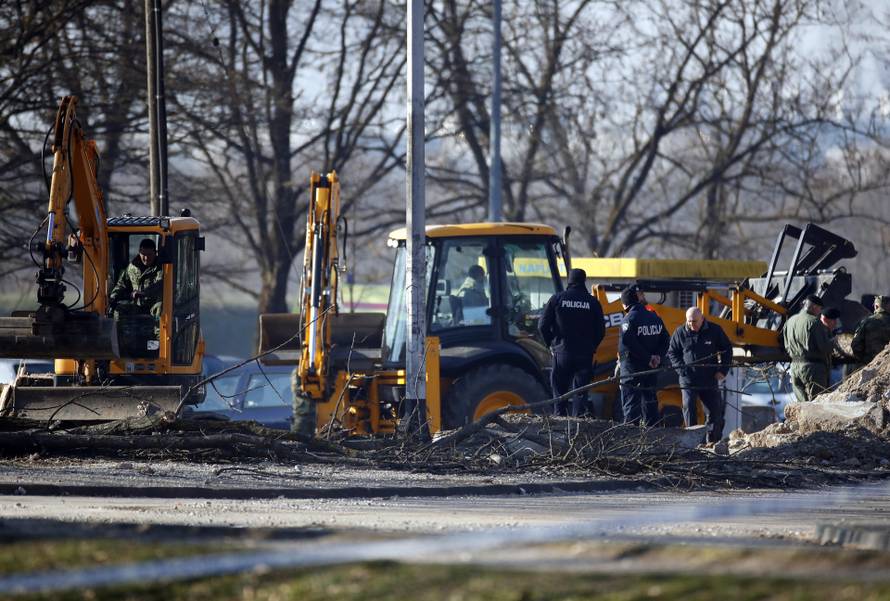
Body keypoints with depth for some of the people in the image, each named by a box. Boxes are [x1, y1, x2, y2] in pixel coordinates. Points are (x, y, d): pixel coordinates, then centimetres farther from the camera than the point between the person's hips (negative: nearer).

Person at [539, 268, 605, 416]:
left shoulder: (557, 298, -1)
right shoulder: (592, 302, 0)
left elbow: (543, 325, -2)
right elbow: (601, 330, 2)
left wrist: (551, 344, 11)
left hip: (561, 353, 0)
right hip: (585, 354, 0)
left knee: (559, 390, 8)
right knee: (580, 392, 3)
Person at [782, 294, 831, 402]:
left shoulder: (790, 322, 11)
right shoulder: (814, 322, -13)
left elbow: (787, 348, 16)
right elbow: (825, 346, -15)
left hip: (795, 366, 7)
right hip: (814, 367, -7)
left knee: (801, 402, 11)